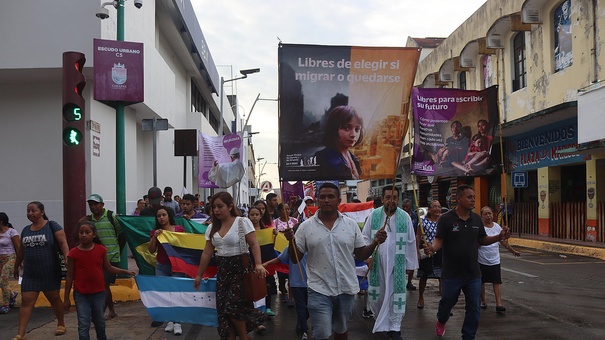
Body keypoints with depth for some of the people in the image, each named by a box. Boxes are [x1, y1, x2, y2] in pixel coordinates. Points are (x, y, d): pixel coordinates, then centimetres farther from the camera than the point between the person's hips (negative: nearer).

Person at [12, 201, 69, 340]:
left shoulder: (52, 226, -7)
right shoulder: (26, 230, 9)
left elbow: (63, 243, -17)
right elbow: (21, 251, 19)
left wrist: (67, 258, -30)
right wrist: (16, 267, 25)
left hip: (50, 273, -4)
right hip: (30, 274, 4)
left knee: (54, 298, 11)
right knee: (26, 301, -2)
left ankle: (61, 324, 31)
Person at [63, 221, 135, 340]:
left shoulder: (101, 250, -4)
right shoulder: (73, 253, -9)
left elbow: (108, 268, 8)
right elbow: (70, 276, -4)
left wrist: (126, 271, 1)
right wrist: (66, 298, -2)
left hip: (98, 293, 2)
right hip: (81, 295, -2)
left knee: (100, 322, 19)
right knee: (83, 325, -3)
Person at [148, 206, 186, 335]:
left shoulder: (179, 229, -1)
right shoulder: (155, 232, 6)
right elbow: (151, 250, 0)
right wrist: (154, 237, -13)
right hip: (161, 267, 3)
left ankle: (177, 322, -1)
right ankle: (170, 320, 13)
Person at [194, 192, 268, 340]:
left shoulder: (242, 222, -8)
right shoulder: (212, 227, 9)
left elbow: (254, 244, -15)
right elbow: (207, 253, 12)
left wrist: (258, 264, -30)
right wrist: (199, 275, 12)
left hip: (240, 268, -6)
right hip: (222, 270, 6)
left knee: (233, 306, -11)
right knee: (223, 308, 2)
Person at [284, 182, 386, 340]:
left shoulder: (351, 224, 2)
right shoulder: (306, 227, -3)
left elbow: (361, 255, 7)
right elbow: (295, 259, 0)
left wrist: (375, 242, -10)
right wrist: (291, 241, -18)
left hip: (346, 289, 3)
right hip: (319, 291, -2)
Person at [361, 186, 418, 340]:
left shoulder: (405, 217, -2)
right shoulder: (374, 215, -1)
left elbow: (411, 242, 3)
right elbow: (365, 237, 4)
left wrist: (411, 263, 5)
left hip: (397, 264, -1)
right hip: (376, 263, 1)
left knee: (396, 295, 0)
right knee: (376, 293, 11)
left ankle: (394, 327, 11)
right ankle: (379, 319, 35)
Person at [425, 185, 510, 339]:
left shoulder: (477, 219, 3)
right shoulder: (446, 218, -13)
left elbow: (482, 240, 12)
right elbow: (439, 240, -13)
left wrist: (499, 237, -4)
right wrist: (432, 248, -35)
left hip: (473, 274, 4)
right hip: (452, 274, -4)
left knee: (474, 309, 7)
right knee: (447, 302, 15)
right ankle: (441, 321, 48)